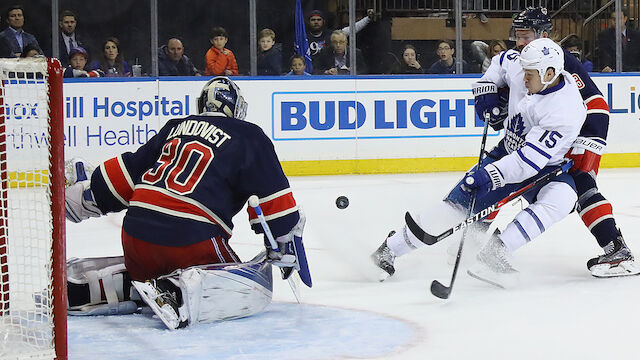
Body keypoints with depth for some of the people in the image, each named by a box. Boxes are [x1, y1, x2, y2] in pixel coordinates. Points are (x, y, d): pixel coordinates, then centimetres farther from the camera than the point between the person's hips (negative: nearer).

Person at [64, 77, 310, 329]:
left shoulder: (175, 128, 21)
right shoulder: (250, 137, 7)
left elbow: (130, 168, 22)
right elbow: (272, 198, 3)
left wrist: (86, 194, 33)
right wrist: (286, 245, 12)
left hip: (135, 232, 7)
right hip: (190, 239, -7)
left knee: (146, 274, 36)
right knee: (256, 287, -2)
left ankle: (89, 285, 11)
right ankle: (180, 291, -24)